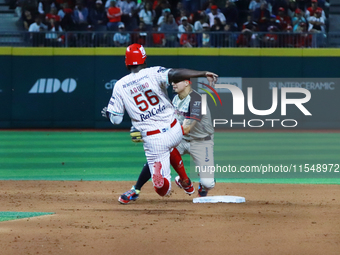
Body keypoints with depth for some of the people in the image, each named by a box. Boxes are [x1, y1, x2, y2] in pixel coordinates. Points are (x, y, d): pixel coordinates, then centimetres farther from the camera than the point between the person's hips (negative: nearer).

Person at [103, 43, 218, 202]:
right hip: (175, 132, 1)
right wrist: (204, 74, -32)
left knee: (163, 189, -2)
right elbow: (175, 74, -25)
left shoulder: (120, 86, 0)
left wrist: (107, 112, 25)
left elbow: (115, 119, 2)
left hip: (152, 140, -1)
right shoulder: (153, 73, -5)